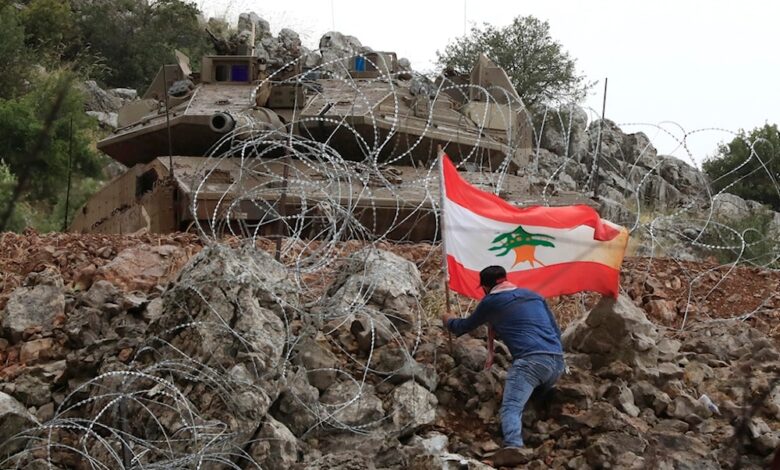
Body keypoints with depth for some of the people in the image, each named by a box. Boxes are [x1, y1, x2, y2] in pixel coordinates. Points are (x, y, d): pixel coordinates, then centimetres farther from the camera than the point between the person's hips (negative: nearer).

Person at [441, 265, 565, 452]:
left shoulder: (491, 301, 14)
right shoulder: (534, 296, 28)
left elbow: (465, 326, 31)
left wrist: (448, 321, 51)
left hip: (531, 360, -6)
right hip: (558, 361, 6)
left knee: (511, 408, -18)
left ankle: (513, 448, -42)